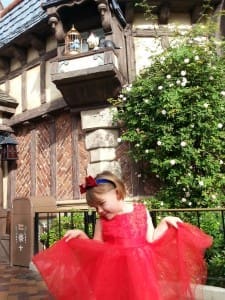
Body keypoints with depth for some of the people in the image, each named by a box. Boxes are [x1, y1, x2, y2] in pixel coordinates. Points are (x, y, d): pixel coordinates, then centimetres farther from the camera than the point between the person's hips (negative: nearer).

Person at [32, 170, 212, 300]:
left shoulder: (141, 211, -6)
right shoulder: (102, 221, -1)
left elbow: (151, 240, -2)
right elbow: (96, 247, 3)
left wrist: (165, 222, -8)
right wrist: (81, 235, -9)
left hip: (138, 270, -1)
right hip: (112, 272, 1)